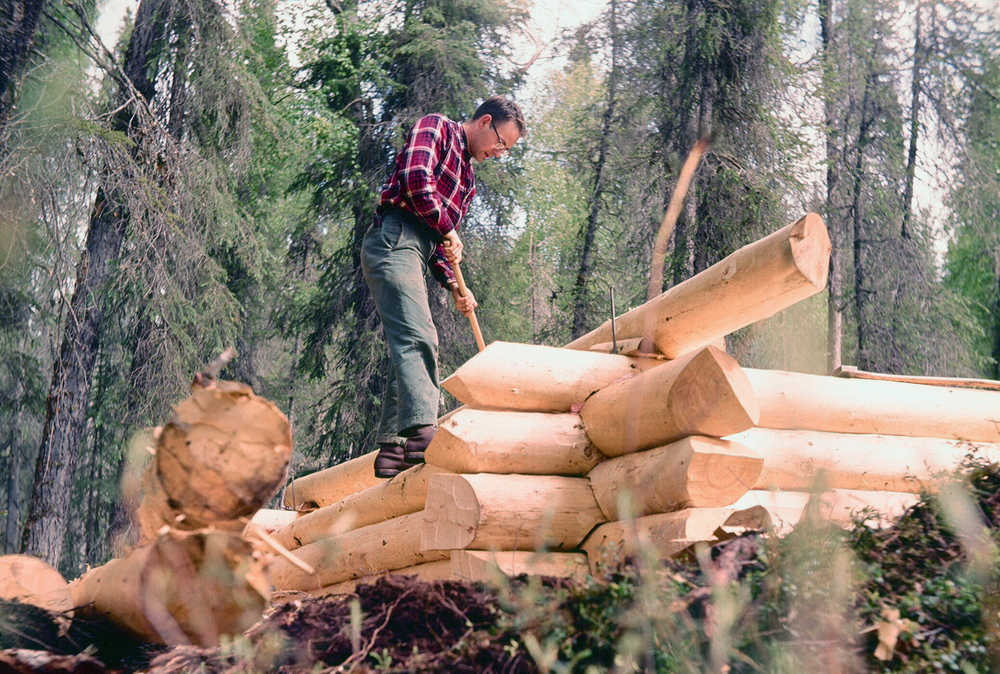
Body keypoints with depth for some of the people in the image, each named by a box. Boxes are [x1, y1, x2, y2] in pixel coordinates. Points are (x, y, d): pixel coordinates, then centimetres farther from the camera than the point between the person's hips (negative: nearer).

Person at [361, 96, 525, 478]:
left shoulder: (468, 179, 29)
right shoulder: (435, 128, 6)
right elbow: (415, 179, -13)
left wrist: (453, 285, 12)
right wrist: (447, 231, -7)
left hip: (417, 252, 9)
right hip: (394, 241, -9)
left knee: (409, 346, 4)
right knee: (417, 338, -23)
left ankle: (391, 449, 5)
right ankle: (422, 432, -36)